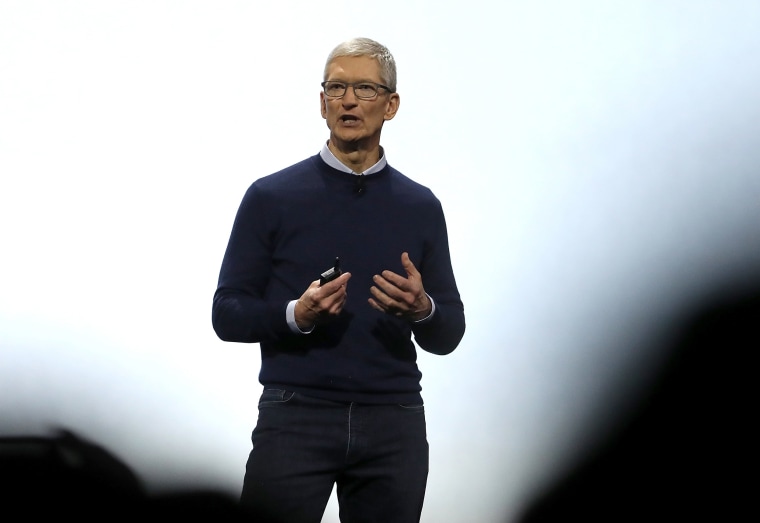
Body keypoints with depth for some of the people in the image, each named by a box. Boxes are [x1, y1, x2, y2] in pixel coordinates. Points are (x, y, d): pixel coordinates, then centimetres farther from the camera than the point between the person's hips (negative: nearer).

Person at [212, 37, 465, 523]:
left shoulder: (421, 207, 10)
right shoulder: (272, 197, 2)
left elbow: (448, 334, 11)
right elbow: (228, 314, 1)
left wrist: (422, 309, -12)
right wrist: (296, 314, -18)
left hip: (392, 426, 2)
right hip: (295, 419, -2)